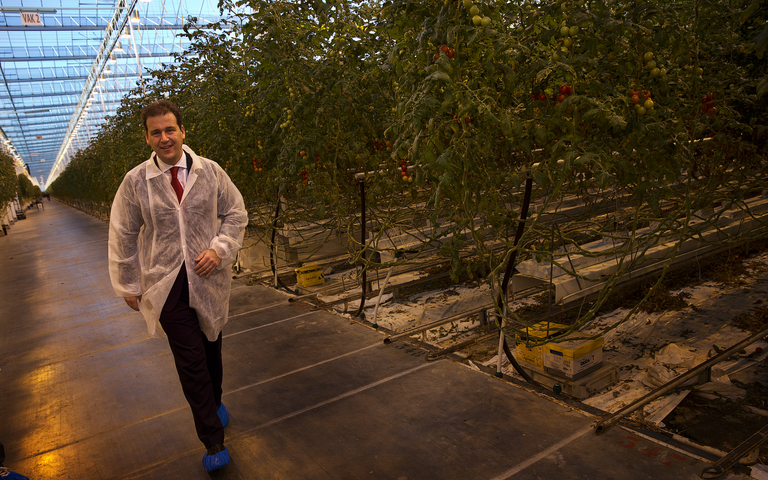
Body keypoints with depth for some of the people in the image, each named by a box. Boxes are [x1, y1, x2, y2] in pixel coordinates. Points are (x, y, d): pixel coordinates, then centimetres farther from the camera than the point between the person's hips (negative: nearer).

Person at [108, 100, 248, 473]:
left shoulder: (210, 172, -1)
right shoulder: (135, 182, -4)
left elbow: (235, 213, 6)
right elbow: (123, 236, 4)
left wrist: (219, 248, -10)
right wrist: (128, 285, 6)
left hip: (208, 278, 2)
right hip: (166, 285, -1)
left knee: (211, 348, 16)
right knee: (190, 360, -4)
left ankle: (215, 402, 46)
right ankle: (214, 443, 7)